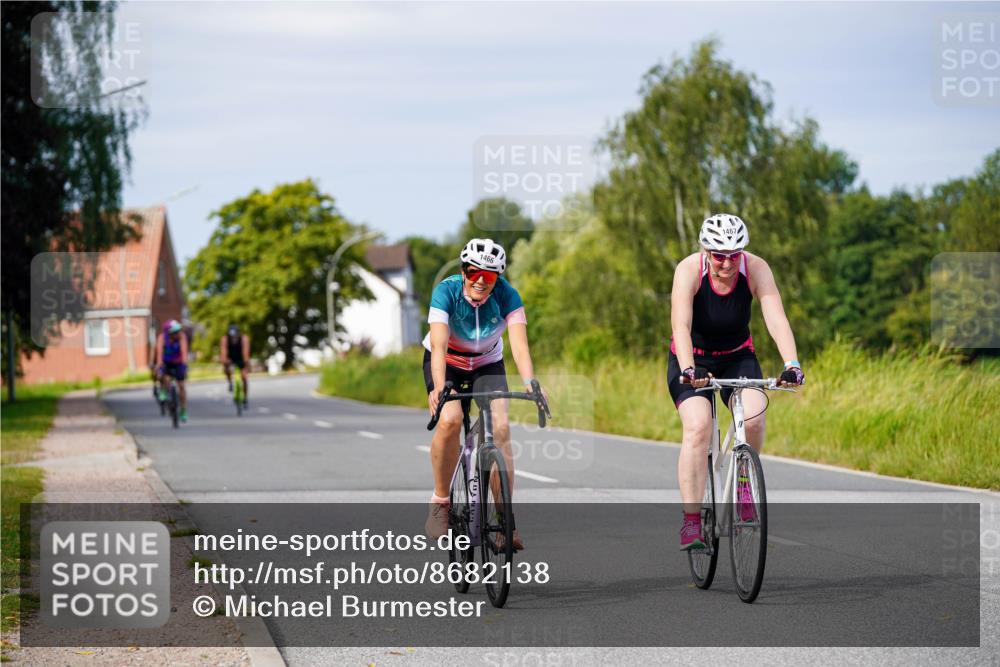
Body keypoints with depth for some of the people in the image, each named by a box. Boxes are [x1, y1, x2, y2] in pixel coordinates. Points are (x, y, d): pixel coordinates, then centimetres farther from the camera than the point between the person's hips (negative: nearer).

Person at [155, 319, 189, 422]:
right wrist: (159, 364, -56)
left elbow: (184, 350, -38)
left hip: (178, 363, 1)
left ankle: (183, 411, 5)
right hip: (166, 362, -1)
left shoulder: (181, 337, -26)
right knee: (160, 376, -31)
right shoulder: (162, 338, -26)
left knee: (181, 385, -6)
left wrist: (184, 363, -54)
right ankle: (164, 392, -1)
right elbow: (159, 351, -40)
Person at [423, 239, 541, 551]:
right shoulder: (447, 290, -28)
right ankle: (440, 503, -11)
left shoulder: (507, 295, -24)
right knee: (450, 420, -29)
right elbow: (439, 344, -38)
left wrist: (530, 384, -51)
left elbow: (520, 345, -34)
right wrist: (439, 388, -53)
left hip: (487, 364, 2)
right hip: (446, 361, -2)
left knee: (500, 428, -20)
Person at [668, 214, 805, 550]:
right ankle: (691, 520, -20)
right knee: (698, 426, -25)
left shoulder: (756, 269, -20)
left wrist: (792, 365, -46)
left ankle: (744, 478, 4)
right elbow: (681, 325, -37)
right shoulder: (689, 270, -24)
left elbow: (777, 320, -31)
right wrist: (688, 371, -53)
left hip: (737, 358, 2)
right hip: (692, 360, -2)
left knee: (754, 417, -26)